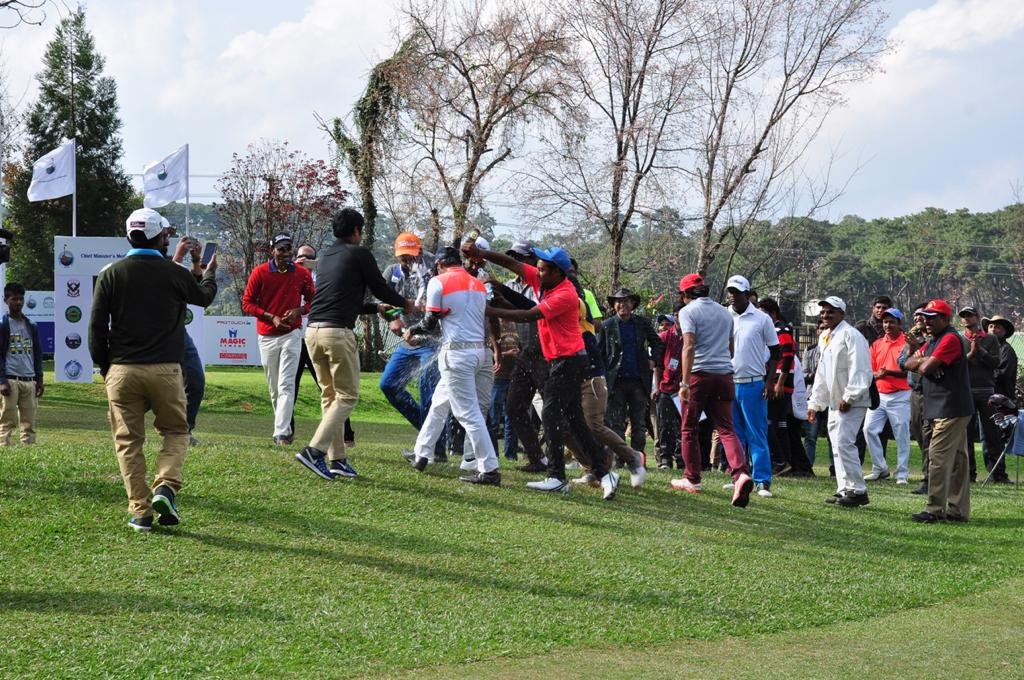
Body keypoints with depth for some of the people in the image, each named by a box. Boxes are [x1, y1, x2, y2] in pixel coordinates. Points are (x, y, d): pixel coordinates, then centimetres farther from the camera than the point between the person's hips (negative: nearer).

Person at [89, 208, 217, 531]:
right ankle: (166, 487, -10)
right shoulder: (174, 273, -1)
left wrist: (103, 365, 13)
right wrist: (209, 273, 42)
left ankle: (140, 511, 2)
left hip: (121, 371, 1)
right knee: (176, 431, 14)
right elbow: (204, 296, 20)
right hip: (165, 369, -1)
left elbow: (97, 326, 1)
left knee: (128, 441, 7)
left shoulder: (112, 274, 2)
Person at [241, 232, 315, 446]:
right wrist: (272, 317, -13)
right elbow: (247, 303, -2)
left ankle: (281, 433, -16)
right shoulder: (260, 273, -4)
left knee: (286, 385, -11)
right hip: (267, 337, 1)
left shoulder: (303, 274, -1)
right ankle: (285, 429, 22)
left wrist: (299, 311, -12)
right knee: (274, 388, 8)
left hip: (292, 334, -1)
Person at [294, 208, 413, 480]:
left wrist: (375, 308, 40)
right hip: (338, 332, -7)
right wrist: (405, 303, 24)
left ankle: (337, 458, 12)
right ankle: (314, 450, -14)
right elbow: (380, 288, 4)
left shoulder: (326, 256, 22)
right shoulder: (359, 253, 0)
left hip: (313, 330, 7)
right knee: (347, 396, -1)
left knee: (330, 395, 14)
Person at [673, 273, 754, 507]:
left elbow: (689, 346, -14)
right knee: (726, 429, -3)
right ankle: (741, 474, -25)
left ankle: (692, 479, 17)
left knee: (689, 428, 12)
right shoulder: (725, 312, 18)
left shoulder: (688, 311, -3)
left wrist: (684, 382, -18)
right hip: (725, 374, 5)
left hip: (699, 374, -5)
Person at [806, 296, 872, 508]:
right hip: (834, 402, 10)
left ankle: (857, 490, -13)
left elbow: (860, 370, -20)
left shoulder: (850, 335, -13)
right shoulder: (825, 338, 18)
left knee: (843, 442, -16)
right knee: (837, 444, 11)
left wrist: (849, 397, -23)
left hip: (851, 403, -10)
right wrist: (814, 403, 21)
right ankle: (844, 489, 18)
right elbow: (821, 375, 24)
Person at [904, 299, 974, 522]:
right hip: (948, 410, 10)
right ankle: (958, 510, 15)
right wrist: (922, 361, -7)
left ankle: (934, 510, -12)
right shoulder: (932, 341, 21)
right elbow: (908, 363, 15)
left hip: (950, 410, -10)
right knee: (957, 460, 11)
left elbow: (926, 368, -20)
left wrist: (921, 363, 4)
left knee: (938, 458, -12)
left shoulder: (950, 339, -13)